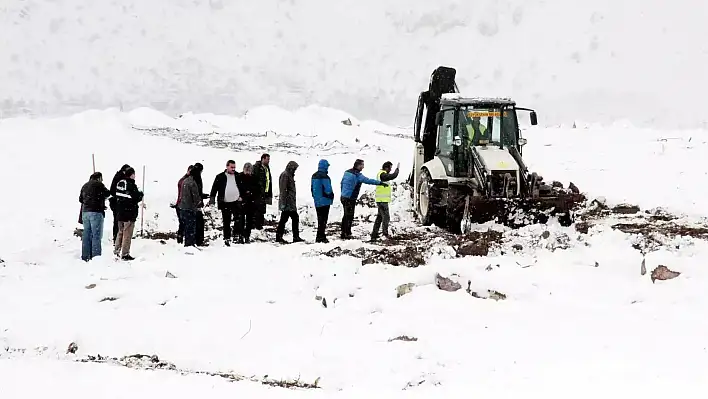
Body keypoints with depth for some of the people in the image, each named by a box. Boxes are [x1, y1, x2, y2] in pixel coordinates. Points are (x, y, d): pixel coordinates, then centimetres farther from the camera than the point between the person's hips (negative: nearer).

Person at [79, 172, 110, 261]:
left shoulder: (85, 186, 17)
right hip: (96, 212, -7)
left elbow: (80, 199, 21)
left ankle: (85, 256, 9)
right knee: (96, 235, -6)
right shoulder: (98, 184, -4)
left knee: (86, 235, 9)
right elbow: (107, 193, 1)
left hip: (85, 212, 7)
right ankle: (96, 256, -12)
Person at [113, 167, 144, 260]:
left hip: (119, 212, 7)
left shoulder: (119, 183, 6)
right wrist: (141, 194, 3)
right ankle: (125, 254, 1)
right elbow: (137, 198, -18)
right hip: (129, 213, -7)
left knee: (121, 232, 21)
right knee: (127, 234, -1)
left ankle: (117, 250, 26)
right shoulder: (131, 185, -18)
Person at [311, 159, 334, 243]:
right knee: (323, 219, -2)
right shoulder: (324, 176, -18)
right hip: (324, 201, -8)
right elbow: (328, 189, -17)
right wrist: (331, 197, -1)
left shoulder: (314, 176, 8)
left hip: (317, 201, 8)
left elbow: (312, 188, 14)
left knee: (320, 219, 16)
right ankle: (320, 237, -4)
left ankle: (321, 236, 21)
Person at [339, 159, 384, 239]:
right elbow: (368, 181, -22)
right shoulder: (357, 175, -17)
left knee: (346, 216, 18)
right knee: (349, 217, -3)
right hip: (350, 199, -9)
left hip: (343, 197, 9)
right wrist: (380, 182, -19)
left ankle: (343, 234, 24)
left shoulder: (347, 172, 10)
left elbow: (342, 183, 18)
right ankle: (347, 234, -2)